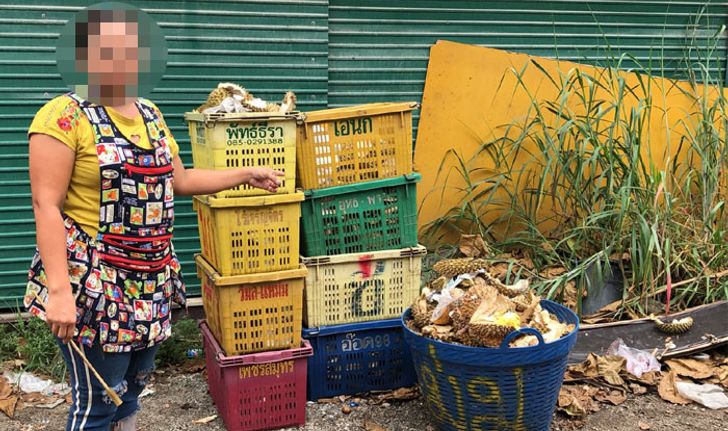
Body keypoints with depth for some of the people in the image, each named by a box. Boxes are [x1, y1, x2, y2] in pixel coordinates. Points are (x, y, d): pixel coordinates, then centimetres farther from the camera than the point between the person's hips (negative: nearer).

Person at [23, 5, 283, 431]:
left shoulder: (149, 112, 11)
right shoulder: (64, 115, -12)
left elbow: (179, 180, 20)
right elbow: (47, 205, -16)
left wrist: (247, 174, 19)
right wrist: (59, 290, -23)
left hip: (150, 278, 7)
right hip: (92, 280, -7)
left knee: (131, 388, 17)